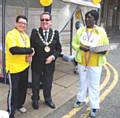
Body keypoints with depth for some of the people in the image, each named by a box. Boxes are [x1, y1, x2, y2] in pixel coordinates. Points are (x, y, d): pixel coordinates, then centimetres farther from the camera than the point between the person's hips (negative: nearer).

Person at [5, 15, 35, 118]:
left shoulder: (26, 35, 11)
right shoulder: (11, 34, -16)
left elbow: (29, 49, 20)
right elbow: (13, 50, -31)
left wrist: (30, 56, -3)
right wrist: (29, 50, -24)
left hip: (24, 66, 8)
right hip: (14, 67, -8)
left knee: (23, 87, 19)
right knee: (14, 90, 0)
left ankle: (19, 105, 41)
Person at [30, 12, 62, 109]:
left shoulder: (55, 33, 0)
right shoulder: (35, 32, -6)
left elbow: (58, 48, 1)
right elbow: (31, 46, -6)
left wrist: (53, 56, -12)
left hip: (49, 63, 2)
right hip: (37, 63, -1)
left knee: (48, 83, 17)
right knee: (35, 83, 15)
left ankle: (48, 99, 41)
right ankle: (35, 100, 37)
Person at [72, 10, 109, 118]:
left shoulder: (101, 31, -5)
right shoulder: (80, 30, 2)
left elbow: (106, 46, -1)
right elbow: (74, 43, 6)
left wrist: (102, 51, -22)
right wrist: (81, 47, -14)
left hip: (95, 63, -3)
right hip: (82, 61, 3)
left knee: (94, 85, 3)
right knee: (83, 82, 19)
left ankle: (94, 107, 15)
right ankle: (81, 99, 38)